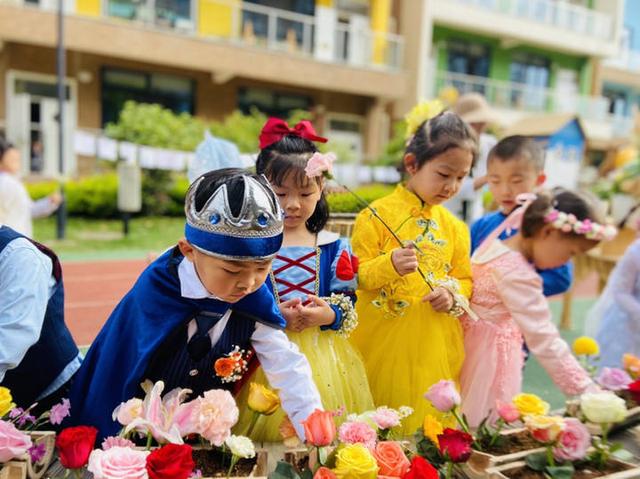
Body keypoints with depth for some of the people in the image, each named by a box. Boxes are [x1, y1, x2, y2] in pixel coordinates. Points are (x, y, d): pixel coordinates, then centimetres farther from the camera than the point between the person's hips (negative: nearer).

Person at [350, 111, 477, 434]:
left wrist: (454, 293, -8)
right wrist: (389, 265, -25)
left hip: (436, 347, 4)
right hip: (383, 345, -3)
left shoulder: (455, 227, 7)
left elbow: (465, 278, 14)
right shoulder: (376, 216, -8)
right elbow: (355, 276, -8)